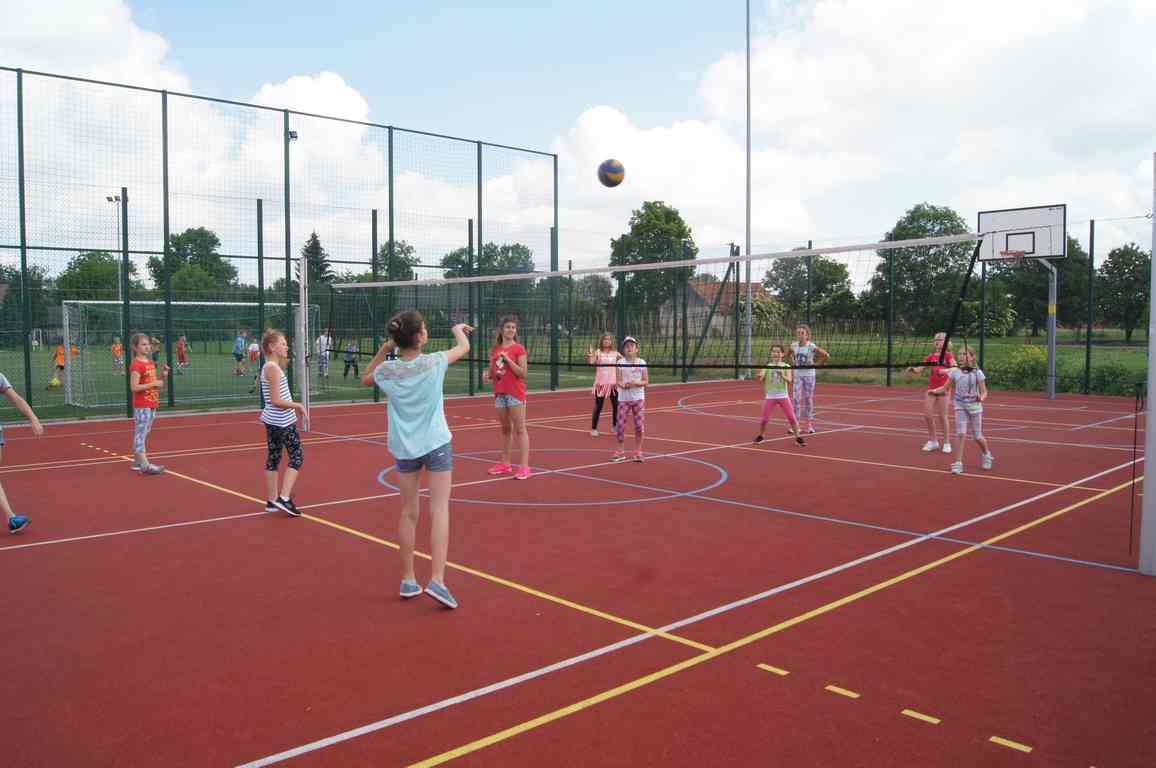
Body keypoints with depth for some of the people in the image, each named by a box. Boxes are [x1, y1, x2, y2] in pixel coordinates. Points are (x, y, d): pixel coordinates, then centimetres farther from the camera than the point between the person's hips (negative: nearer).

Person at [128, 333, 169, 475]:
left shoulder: (151, 363, 12)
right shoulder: (136, 365, -14)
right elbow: (134, 387, -20)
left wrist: (162, 375, 4)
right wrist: (153, 384, -22)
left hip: (152, 404, 9)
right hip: (141, 406, -9)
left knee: (141, 433, 13)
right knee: (141, 433, -7)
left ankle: (137, 462, 20)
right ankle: (145, 465, -10)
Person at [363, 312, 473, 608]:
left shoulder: (387, 370, -6)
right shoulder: (433, 362, -12)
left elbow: (366, 379, 19)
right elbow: (464, 346, 8)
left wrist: (383, 349, 6)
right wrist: (458, 328, 29)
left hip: (403, 447, 3)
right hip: (436, 443, -3)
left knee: (408, 512, 13)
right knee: (439, 510, -2)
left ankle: (408, 579, 21)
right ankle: (437, 580, -10)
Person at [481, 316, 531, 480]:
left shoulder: (519, 349, -6)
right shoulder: (495, 350, 11)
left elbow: (523, 372, -13)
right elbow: (492, 371, 18)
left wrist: (508, 359, -20)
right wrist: (487, 374, -4)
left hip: (515, 393, -6)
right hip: (500, 393, 6)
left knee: (520, 429, -6)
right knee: (505, 429, 13)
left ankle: (524, 466, -6)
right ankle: (505, 463, 22)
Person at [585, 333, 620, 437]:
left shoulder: (615, 353, 5)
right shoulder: (598, 353, -3)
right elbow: (590, 362, -18)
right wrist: (589, 356, -38)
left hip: (613, 384, 3)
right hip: (601, 383, -3)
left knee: (616, 406, 8)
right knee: (598, 406, 1)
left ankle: (615, 427, 24)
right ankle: (593, 428, 11)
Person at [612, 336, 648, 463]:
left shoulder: (642, 363, 0)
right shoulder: (620, 363, 0)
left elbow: (646, 381, 0)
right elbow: (618, 381, -2)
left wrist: (636, 383, -18)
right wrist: (623, 385, -24)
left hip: (638, 398, 0)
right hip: (623, 398, 0)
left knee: (639, 426, -2)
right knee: (620, 425, -1)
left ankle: (638, 452, 14)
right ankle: (621, 452, 13)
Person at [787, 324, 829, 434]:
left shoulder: (811, 346, -14)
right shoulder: (794, 345, -1)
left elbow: (826, 355, -13)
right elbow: (789, 355, 20)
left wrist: (816, 364, -12)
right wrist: (793, 363, 5)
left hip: (809, 374, -3)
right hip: (797, 374, 3)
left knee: (808, 399, 4)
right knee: (796, 398, -3)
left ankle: (810, 424, 14)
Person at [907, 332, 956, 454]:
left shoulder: (948, 356, -4)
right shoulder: (931, 357, 9)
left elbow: (955, 368, -22)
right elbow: (918, 369, 3)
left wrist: (944, 371, -40)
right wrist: (912, 369, -19)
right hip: (931, 388, 5)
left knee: (942, 416, 0)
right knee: (927, 415, 2)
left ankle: (947, 443, 14)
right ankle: (933, 441, 17)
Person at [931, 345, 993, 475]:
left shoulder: (977, 373, -8)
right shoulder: (955, 372, -2)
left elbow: (984, 392, -7)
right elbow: (945, 388, 7)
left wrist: (981, 398, -27)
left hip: (974, 406, -1)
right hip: (960, 406, 1)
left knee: (977, 436, 9)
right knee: (961, 434, -11)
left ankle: (987, 455, 39)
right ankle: (958, 464, -8)